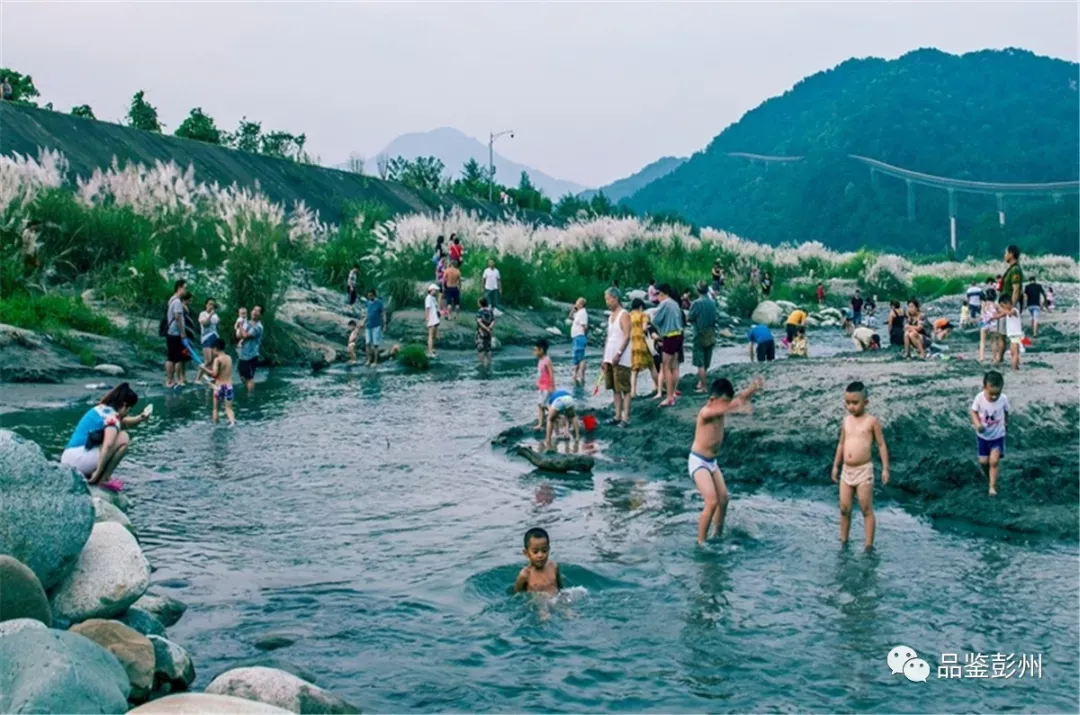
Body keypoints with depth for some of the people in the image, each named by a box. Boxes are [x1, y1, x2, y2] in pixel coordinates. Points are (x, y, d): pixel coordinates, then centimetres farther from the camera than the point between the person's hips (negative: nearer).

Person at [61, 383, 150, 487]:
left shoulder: (101, 409, 17)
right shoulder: (112, 417, -10)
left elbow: (123, 422, 35)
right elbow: (107, 445, -26)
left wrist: (140, 419, 16)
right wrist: (97, 473, -24)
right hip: (79, 459, -10)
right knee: (123, 438, -10)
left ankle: (86, 474, 14)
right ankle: (104, 480, -7)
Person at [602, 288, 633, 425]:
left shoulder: (624, 315, -7)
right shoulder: (611, 316, 17)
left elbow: (627, 336, -16)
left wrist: (618, 353, -23)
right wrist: (605, 358, 14)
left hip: (621, 359, -8)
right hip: (610, 358, 8)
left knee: (624, 389, -6)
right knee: (615, 388, 9)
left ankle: (625, 418, -6)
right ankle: (618, 416, 14)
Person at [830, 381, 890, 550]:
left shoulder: (871, 421, -6)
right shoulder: (846, 421, 8)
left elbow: (881, 445, -3)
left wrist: (885, 468, -7)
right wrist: (835, 466, 18)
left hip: (864, 470, -5)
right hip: (846, 471, 5)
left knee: (866, 510, -1)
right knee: (844, 509, 9)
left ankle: (869, 545, 4)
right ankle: (843, 542, 21)